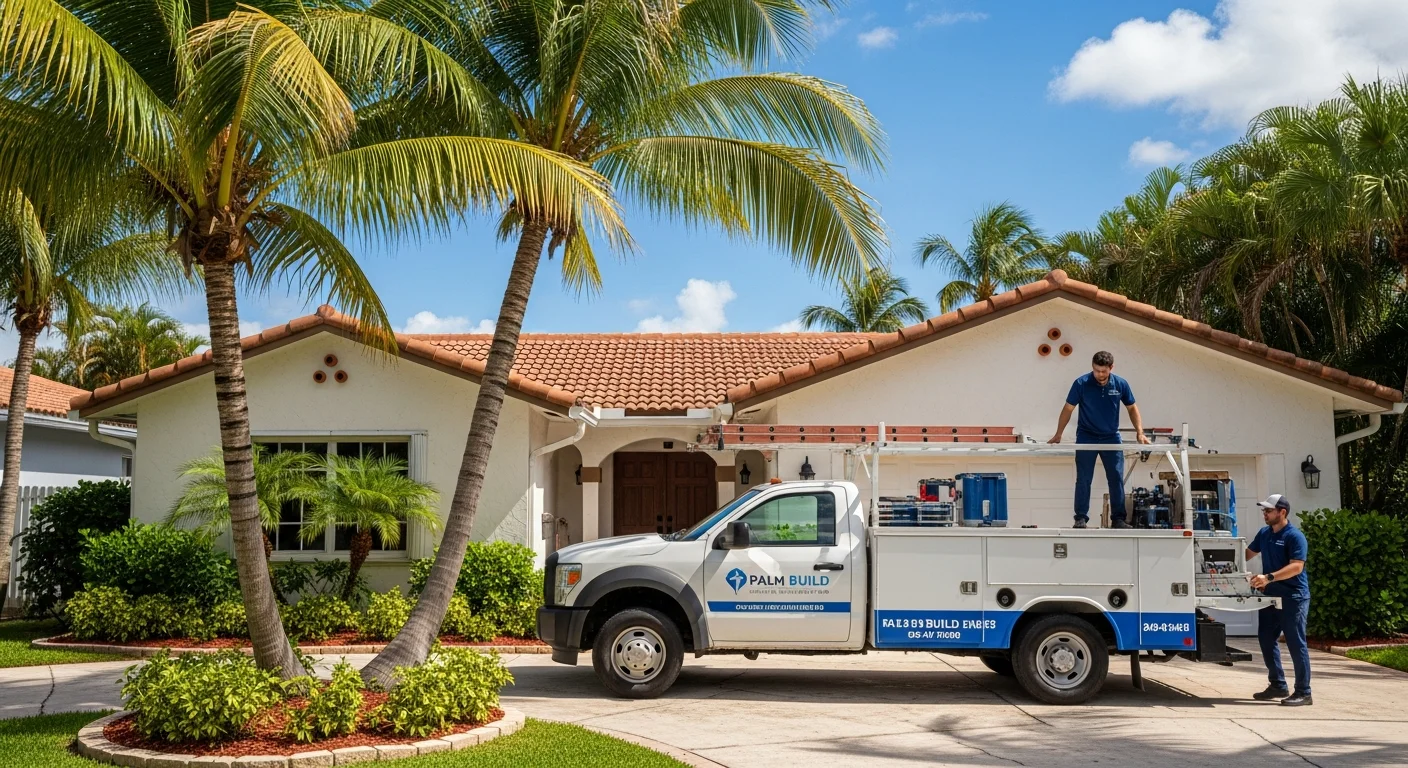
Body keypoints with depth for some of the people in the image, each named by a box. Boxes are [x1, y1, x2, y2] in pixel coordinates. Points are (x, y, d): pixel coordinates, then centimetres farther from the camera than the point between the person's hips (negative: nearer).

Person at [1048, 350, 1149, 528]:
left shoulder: (1121, 384, -6)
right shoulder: (1081, 384, -13)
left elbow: (1132, 408, 7)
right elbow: (1068, 409, -6)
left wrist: (1140, 431, -3)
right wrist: (1058, 435, -10)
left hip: (1111, 438, 2)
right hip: (1086, 437, -2)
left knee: (1117, 479, 1)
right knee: (1083, 480, -3)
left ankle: (1118, 518, 7)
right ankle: (1081, 518, 2)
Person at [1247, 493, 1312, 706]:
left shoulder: (1294, 536, -14)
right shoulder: (1264, 533, 10)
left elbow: (1297, 567, -24)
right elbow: (1248, 553, 23)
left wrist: (1269, 578, -32)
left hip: (1293, 597, -8)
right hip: (1271, 596, 8)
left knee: (1296, 643, -4)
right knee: (1266, 640, 11)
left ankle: (1303, 692, 2)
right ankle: (1277, 686, 22)